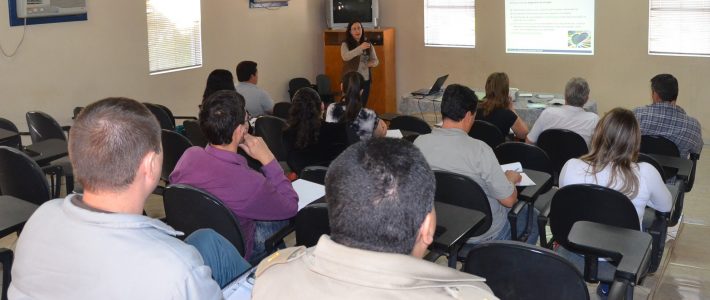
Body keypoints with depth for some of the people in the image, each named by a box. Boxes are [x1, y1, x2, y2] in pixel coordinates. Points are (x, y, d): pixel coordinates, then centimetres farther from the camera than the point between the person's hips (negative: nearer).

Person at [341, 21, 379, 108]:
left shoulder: (368, 44, 8)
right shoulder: (345, 44, -5)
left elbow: (376, 60, 12)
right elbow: (345, 57, -24)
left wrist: (372, 63, -13)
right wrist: (360, 48, -32)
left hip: (365, 80, 4)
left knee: (363, 106, 7)